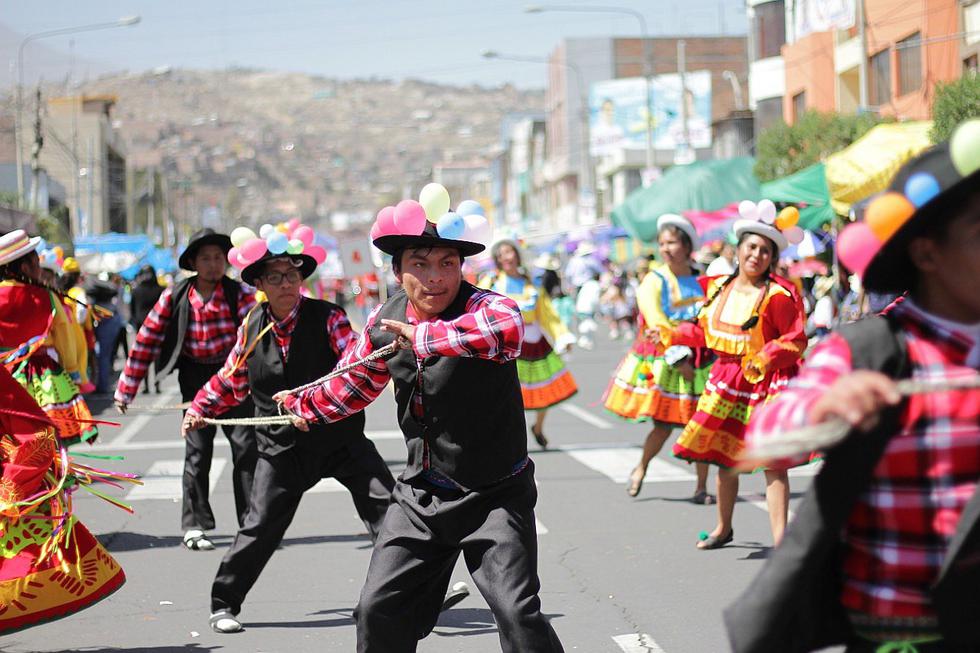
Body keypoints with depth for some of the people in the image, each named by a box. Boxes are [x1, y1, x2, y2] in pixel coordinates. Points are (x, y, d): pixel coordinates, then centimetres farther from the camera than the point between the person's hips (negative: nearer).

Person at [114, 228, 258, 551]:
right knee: (197, 450, 2)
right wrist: (126, 390, -3)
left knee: (246, 446, -1)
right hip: (195, 377, 0)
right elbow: (147, 340, -2)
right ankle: (194, 526, 12)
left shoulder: (239, 294, -9)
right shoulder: (174, 297, -6)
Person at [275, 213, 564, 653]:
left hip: (495, 495, -5)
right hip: (420, 494, 5)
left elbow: (507, 331, -45)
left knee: (517, 612, -19)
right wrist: (302, 405, 32)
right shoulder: (385, 321, -1)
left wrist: (423, 335, -42)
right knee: (378, 610, 8)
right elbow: (356, 381, 20)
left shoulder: (487, 307, -18)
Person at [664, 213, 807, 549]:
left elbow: (795, 341, -12)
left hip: (765, 382, -6)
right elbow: (705, 330, 19)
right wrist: (672, 335, 16)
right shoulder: (719, 288, 6)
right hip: (727, 379, 6)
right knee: (724, 458, 16)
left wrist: (765, 358, -23)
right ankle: (723, 528, 35)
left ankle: (780, 540, -9)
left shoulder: (777, 296, -13)